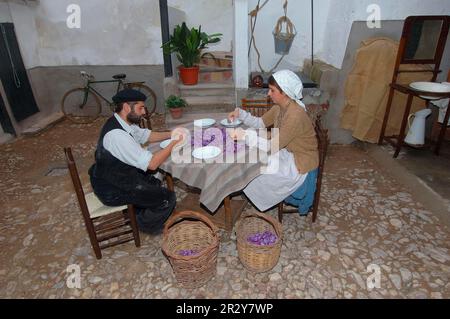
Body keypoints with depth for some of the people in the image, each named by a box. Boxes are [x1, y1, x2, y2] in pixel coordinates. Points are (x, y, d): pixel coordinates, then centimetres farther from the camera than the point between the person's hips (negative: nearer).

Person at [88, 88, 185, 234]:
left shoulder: (123, 122, -3)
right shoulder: (117, 135, -32)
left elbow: (146, 135, 15)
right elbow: (152, 163, -30)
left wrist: (169, 134, 1)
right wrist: (173, 143, -19)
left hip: (116, 175, 10)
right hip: (113, 191, -9)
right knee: (168, 198, -7)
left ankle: (141, 212, 34)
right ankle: (146, 225, 19)